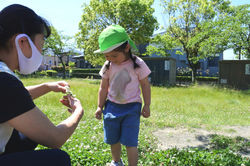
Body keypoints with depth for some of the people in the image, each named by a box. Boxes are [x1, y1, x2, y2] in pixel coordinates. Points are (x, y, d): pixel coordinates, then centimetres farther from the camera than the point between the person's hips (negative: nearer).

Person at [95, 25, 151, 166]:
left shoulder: (138, 64, -10)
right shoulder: (108, 66, -2)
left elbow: (145, 85, -2)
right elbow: (104, 88, 7)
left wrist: (147, 106, -2)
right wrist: (100, 106, 7)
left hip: (131, 107, -3)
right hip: (112, 106, 4)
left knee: (130, 141, -5)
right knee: (113, 139, 17)